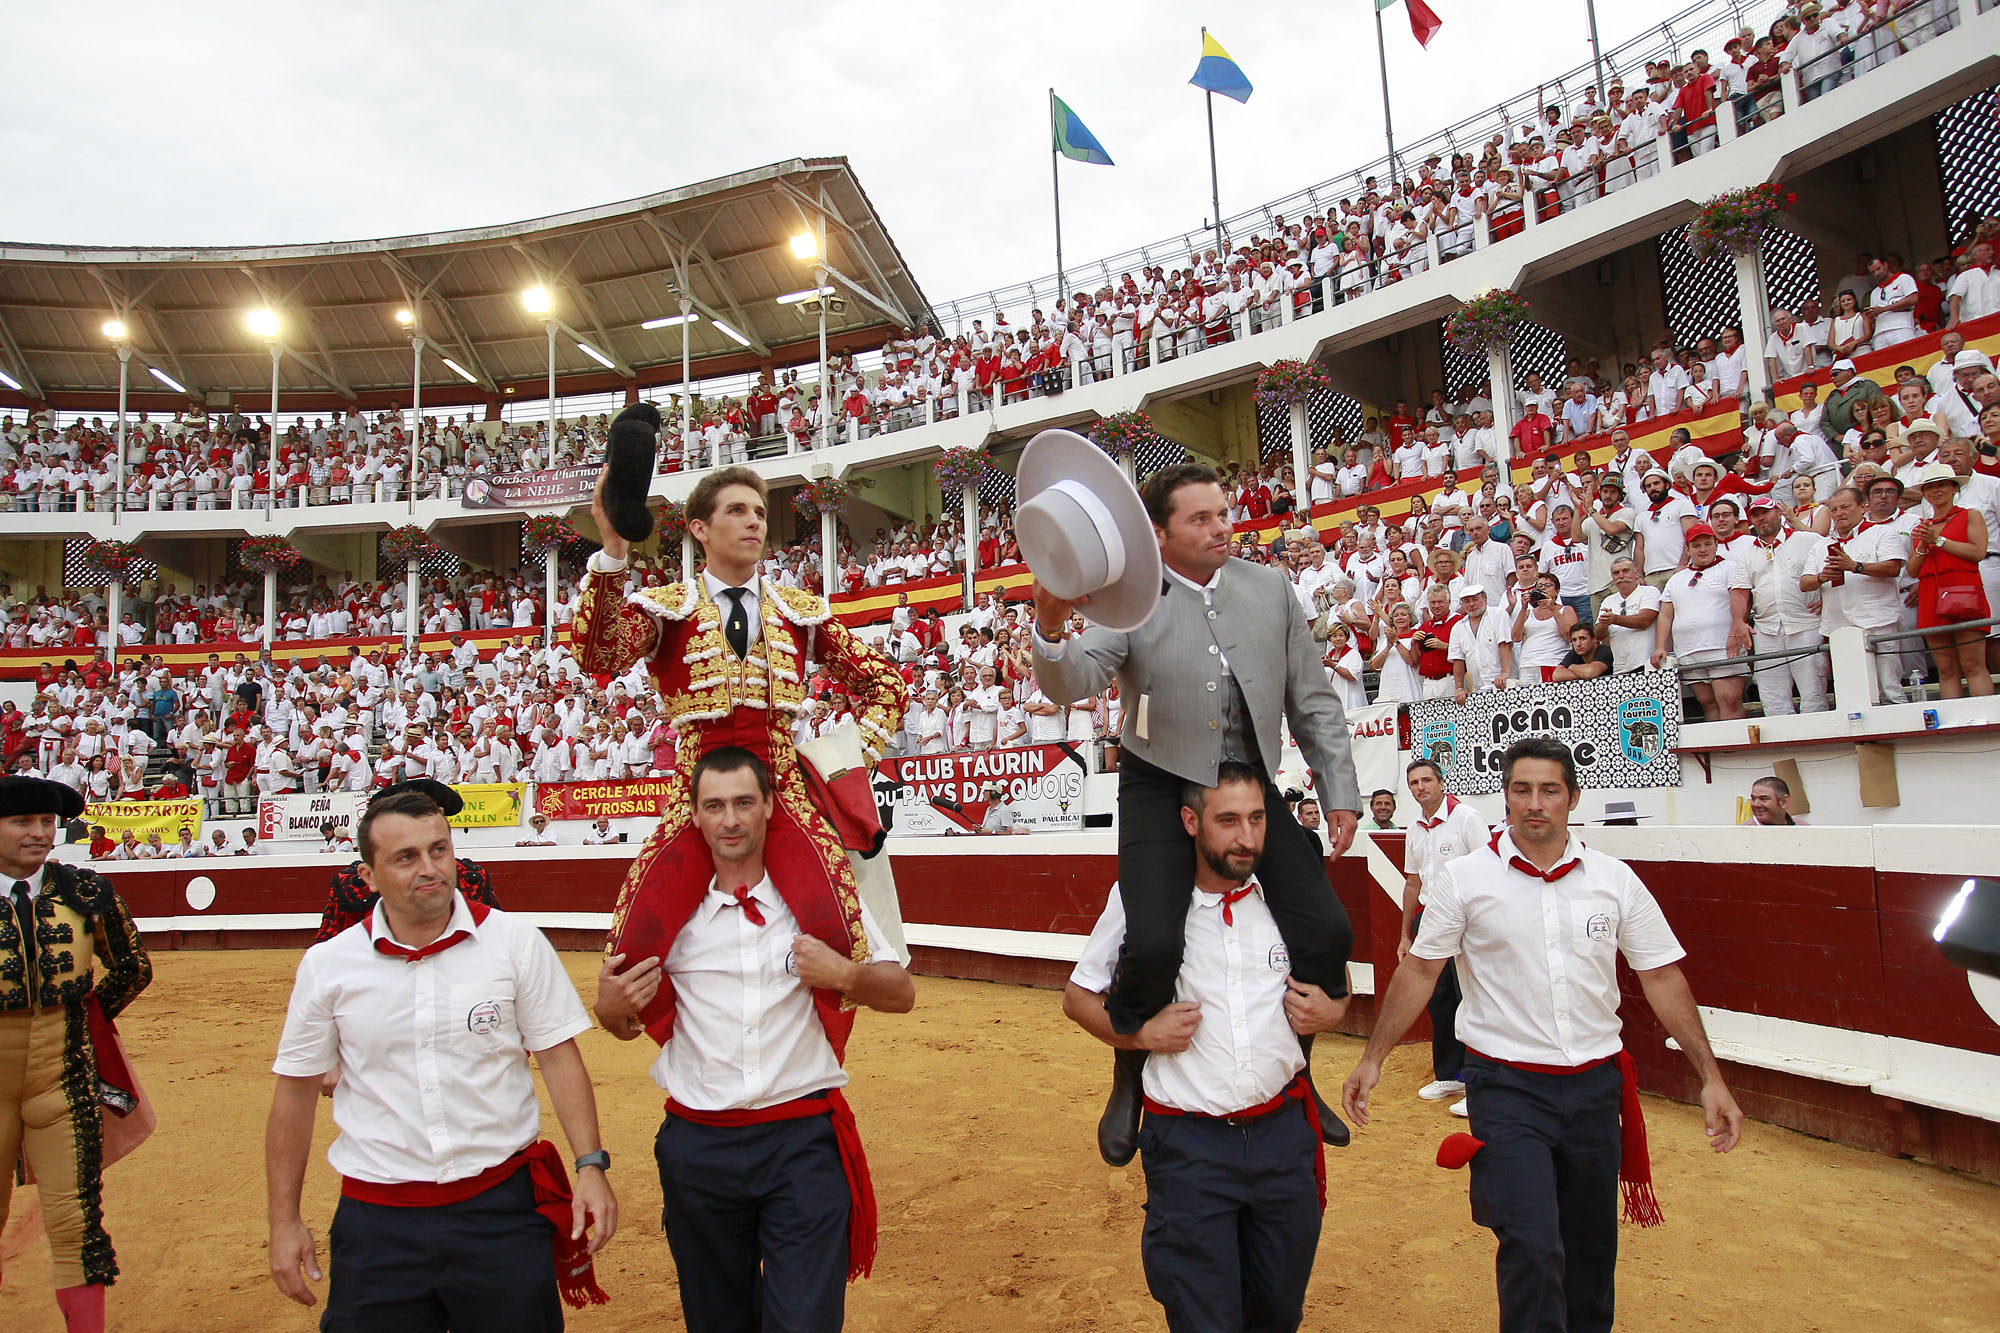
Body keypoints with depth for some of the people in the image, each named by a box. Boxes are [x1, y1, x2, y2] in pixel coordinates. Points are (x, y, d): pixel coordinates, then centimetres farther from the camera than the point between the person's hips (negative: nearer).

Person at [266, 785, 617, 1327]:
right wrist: (284, 1221, 7)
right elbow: (296, 1091, 6)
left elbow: (559, 1057, -2)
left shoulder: (517, 943, -6)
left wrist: (590, 1165, -9)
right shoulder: (327, 965, -2)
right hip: (377, 1218, 1)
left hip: (502, 1204, -1)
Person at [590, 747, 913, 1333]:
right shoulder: (666, 908, 1)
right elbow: (627, 1022, 11)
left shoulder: (820, 892, -2)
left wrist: (846, 976, -19)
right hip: (697, 1147, 2)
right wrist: (609, 1009, -12)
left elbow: (901, 994, 1)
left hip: (805, 1138, -2)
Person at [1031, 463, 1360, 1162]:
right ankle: (1129, 1086, 10)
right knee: (1153, 943, -19)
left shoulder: (1271, 588, 2)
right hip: (1163, 789, -4)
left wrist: (1340, 791, 5)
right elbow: (1070, 684, -23)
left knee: (1326, 932, -2)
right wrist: (1052, 631, -44)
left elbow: (1313, 702, 8)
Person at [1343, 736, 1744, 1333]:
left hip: (1596, 1084, 3)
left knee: (1592, 1250, 16)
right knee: (1532, 1247, -12)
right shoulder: (1465, 878, -7)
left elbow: (1663, 977, 5)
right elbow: (1419, 970, -2)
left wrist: (1710, 1077, 2)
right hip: (1506, 1086, -3)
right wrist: (1373, 1059, -3)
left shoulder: (1614, 879, 0)